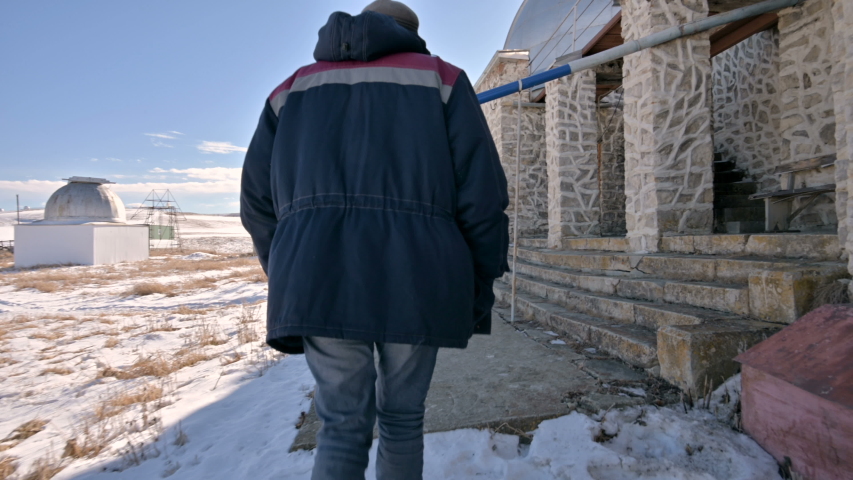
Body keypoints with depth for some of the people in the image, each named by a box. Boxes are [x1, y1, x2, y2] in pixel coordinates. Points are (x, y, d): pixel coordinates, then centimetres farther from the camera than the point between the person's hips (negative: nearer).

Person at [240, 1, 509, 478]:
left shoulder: (296, 87, 21)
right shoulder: (441, 79, 14)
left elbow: (258, 201, 16)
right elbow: (481, 194, 2)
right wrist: (481, 288, 10)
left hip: (318, 282, 2)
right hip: (415, 280, -1)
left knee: (343, 426, 15)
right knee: (402, 418, 17)